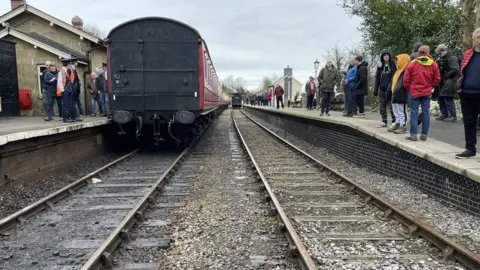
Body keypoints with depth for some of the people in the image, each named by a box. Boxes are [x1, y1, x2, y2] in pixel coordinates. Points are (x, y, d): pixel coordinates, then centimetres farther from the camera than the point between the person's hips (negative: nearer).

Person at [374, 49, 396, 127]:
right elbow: (377, 79, 15)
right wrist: (375, 90, 11)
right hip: (382, 89, 5)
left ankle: (394, 122, -1)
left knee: (391, 106, -7)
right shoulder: (380, 67, 13)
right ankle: (384, 122, 16)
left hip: (389, 89, -5)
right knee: (382, 107, 8)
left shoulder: (393, 65, -1)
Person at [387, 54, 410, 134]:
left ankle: (403, 126, 4)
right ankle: (397, 124, 26)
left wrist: (397, 90, -26)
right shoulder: (398, 71, 17)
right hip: (395, 95, 10)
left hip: (401, 95, -10)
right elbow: (393, 81, 22)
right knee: (396, 111, 16)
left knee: (401, 111, -3)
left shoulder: (405, 71, -15)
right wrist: (390, 89, 16)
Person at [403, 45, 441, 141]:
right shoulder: (433, 64, -1)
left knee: (414, 112, 2)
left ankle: (413, 135, 0)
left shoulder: (412, 64, -7)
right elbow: (437, 79, 4)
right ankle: (424, 135, 12)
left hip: (414, 92, -2)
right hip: (427, 92, 2)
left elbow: (406, 79, -6)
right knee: (426, 112, 8)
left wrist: (409, 88, 10)